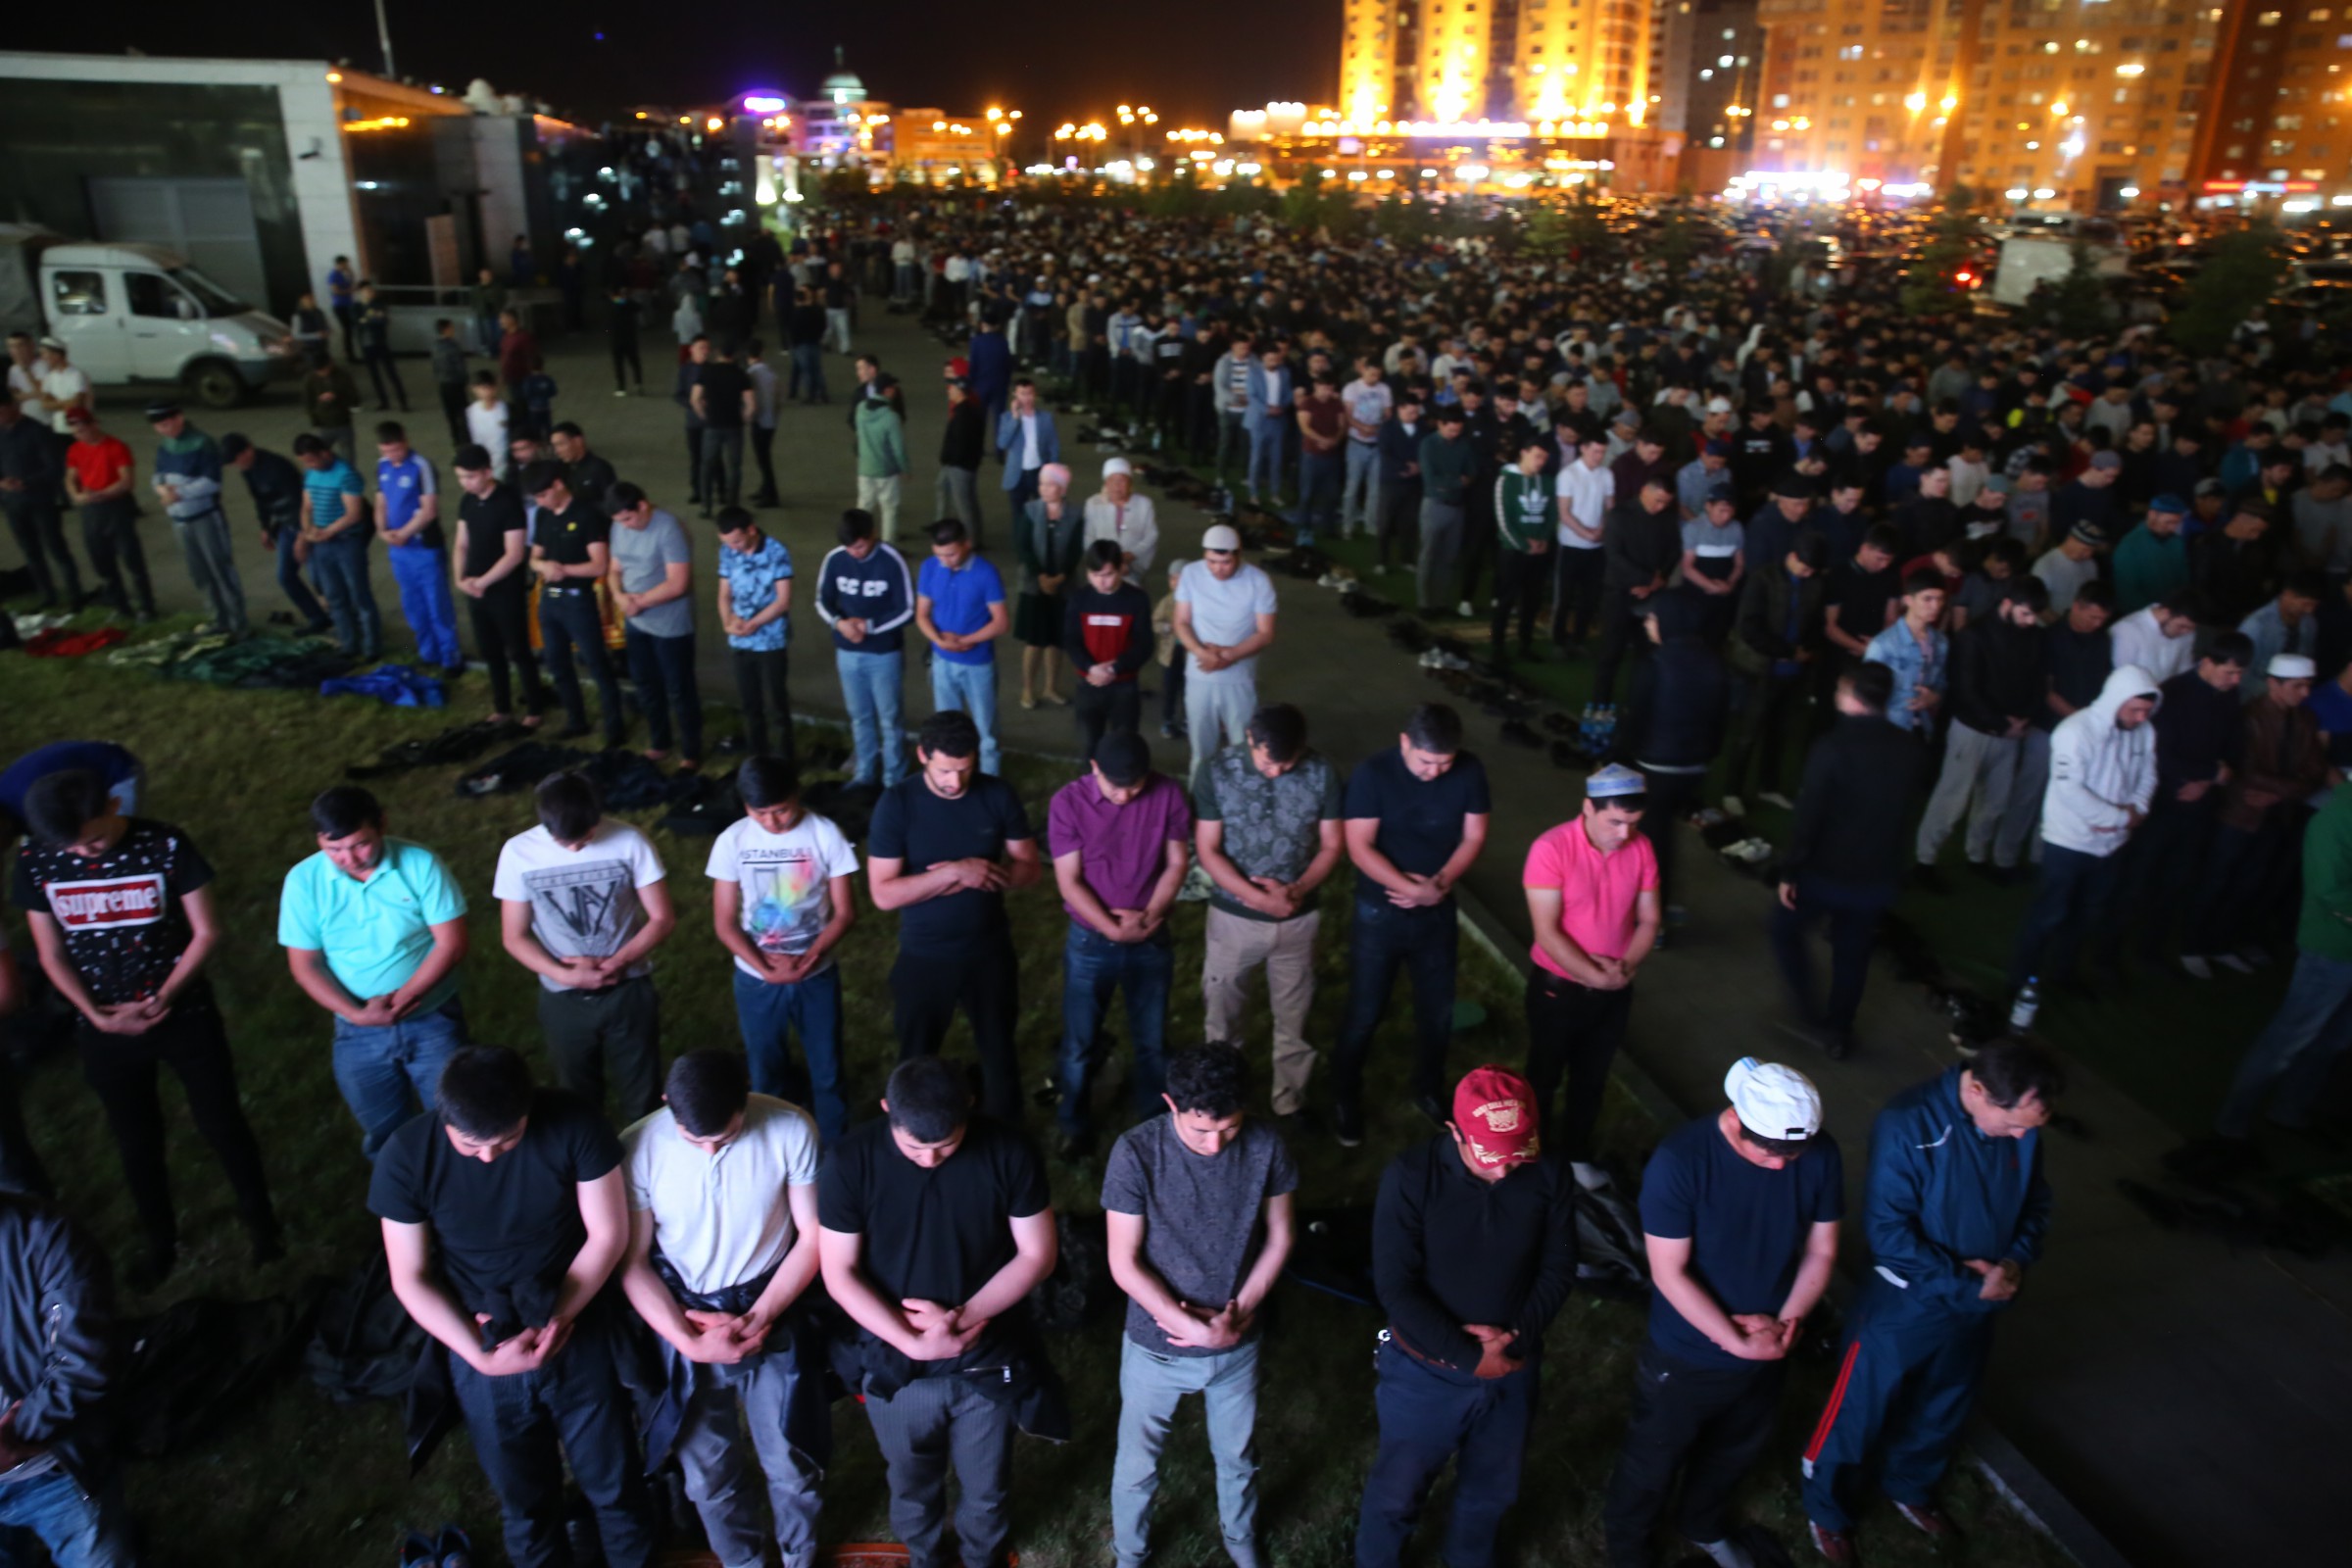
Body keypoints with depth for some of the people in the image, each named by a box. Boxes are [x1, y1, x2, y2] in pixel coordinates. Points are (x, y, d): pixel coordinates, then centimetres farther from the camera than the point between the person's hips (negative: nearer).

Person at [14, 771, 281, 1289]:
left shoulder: (166, 847, -17)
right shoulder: (36, 862, -8)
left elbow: (207, 931, -11)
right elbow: (52, 954, 0)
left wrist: (164, 997, -17)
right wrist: (97, 1015, -11)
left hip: (186, 1015, -2)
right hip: (105, 1028, 3)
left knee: (222, 1125, 8)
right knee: (136, 1141, 16)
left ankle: (262, 1228, 26)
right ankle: (159, 1244, 35)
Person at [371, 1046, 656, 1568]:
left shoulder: (572, 1126, -22)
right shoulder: (406, 1159, -19)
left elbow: (609, 1235, -12)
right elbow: (410, 1279, -9)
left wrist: (557, 1317, -20)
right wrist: (480, 1354, -18)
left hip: (579, 1336, -1)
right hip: (482, 1350, 1)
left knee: (614, 1485, 16)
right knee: (524, 1497, 20)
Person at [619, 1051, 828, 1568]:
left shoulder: (791, 1131, -21)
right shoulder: (639, 1148, -20)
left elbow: (813, 1239, -10)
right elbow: (631, 1264, -10)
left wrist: (758, 1318, -16)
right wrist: (689, 1342, -17)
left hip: (774, 1316, 0)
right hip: (684, 1322, 1)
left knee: (791, 1463, 13)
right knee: (709, 1473, 17)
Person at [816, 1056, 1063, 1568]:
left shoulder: (1008, 1152, -21)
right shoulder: (848, 1163, -22)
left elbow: (1038, 1254, -12)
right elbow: (840, 1273, -14)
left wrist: (961, 1317, -21)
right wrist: (914, 1343, -22)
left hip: (988, 1361, 0)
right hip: (896, 1364, 0)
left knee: (988, 1485, 23)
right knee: (912, 1482, 25)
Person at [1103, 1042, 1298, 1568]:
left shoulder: (1265, 1145, -19)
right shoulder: (1137, 1153, -27)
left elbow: (1279, 1235, -4)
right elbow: (1124, 1264, -20)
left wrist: (1240, 1313, -13)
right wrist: (1194, 1327, -21)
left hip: (1238, 1346, 2)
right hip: (1156, 1347, -2)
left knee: (1238, 1457, 25)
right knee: (1137, 1465, 19)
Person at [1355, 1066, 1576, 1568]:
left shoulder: (1549, 1173, -16)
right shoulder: (1410, 1176, -25)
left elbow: (1560, 1269, -5)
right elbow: (1396, 1287, -21)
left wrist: (1518, 1336, -17)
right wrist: (1469, 1357, -20)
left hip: (1513, 1369, 3)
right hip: (1426, 1371, -3)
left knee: (1491, 1490, 26)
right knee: (1397, 1491, 16)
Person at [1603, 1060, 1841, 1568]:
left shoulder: (1821, 1155, -17)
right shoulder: (1679, 1160, -31)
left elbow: (1821, 1251, -4)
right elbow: (1670, 1274, -24)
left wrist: (1787, 1321, -16)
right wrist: (1736, 1342, -23)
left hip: (1768, 1353, 4)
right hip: (1686, 1357, -4)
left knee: (1734, 1454, 29)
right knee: (1652, 1465, 18)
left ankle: (1703, 1526, 59)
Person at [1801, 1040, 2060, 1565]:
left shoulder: (2022, 1123, -12)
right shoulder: (1909, 1125, -30)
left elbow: (2036, 1202, 3)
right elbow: (1888, 1231, -27)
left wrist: (2018, 1260, -13)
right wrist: (1965, 1282, -24)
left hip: (1976, 1309, 6)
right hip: (1902, 1309, -6)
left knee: (1942, 1411, 28)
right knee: (1858, 1416, 13)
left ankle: (1909, 1488, 56)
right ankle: (1828, 1512, 38)